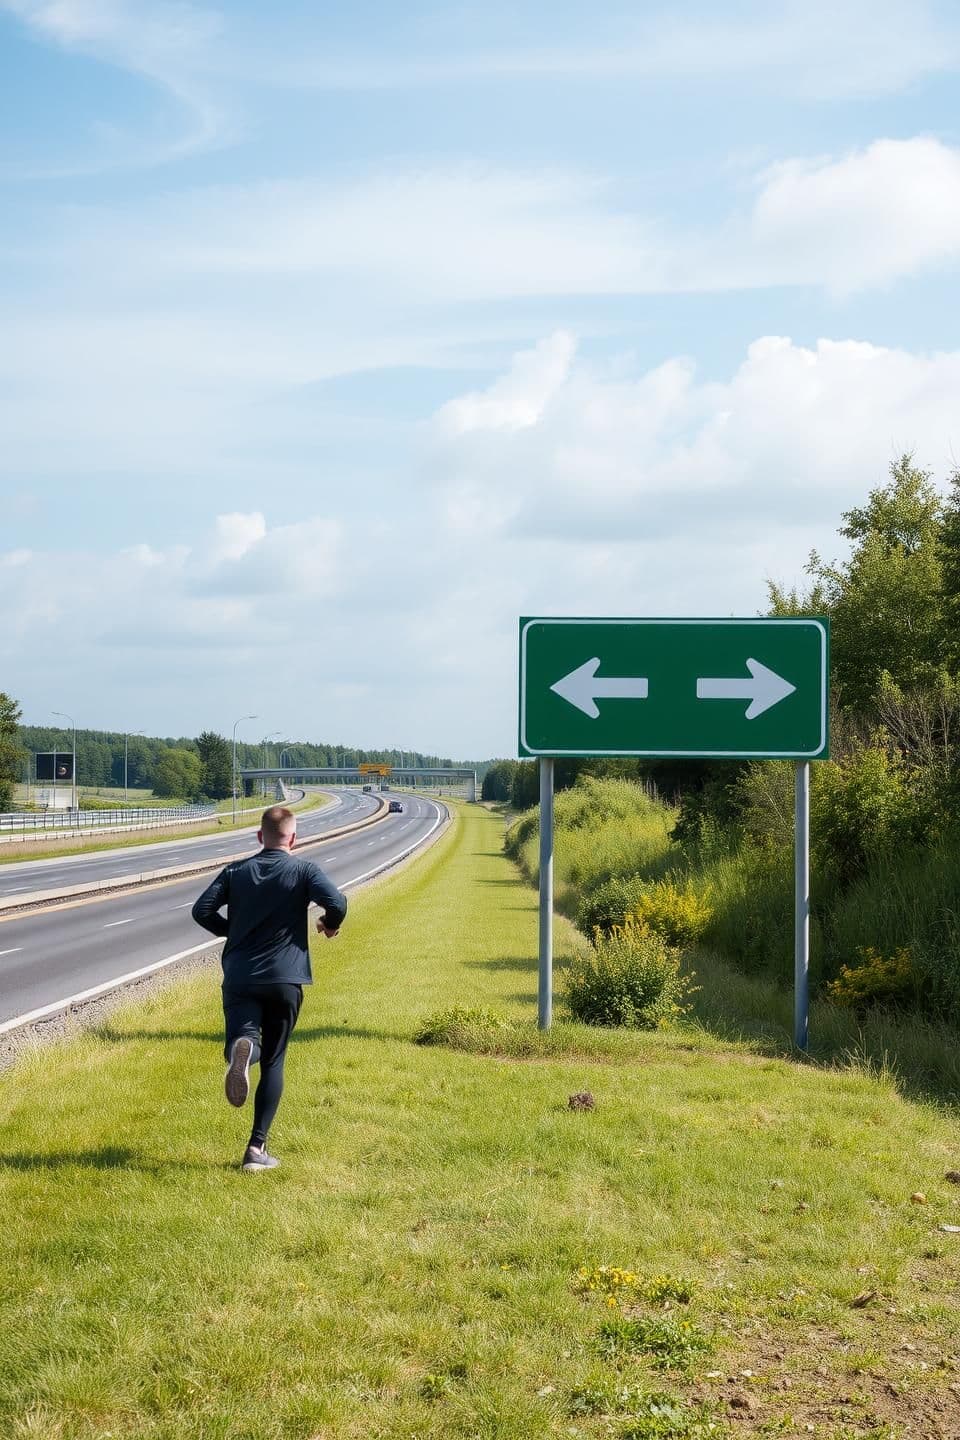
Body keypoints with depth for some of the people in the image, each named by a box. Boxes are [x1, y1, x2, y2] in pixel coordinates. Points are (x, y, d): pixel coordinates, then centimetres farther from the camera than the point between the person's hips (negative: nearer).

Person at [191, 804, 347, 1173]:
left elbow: (202, 910, 0)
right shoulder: (303, 870, 0)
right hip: (285, 980, -1)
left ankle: (241, 1047, -46)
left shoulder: (236, 871, 8)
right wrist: (330, 924, 7)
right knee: (273, 1062, 9)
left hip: (239, 978, 1)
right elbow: (337, 903, -16)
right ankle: (257, 1149, 6)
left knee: (249, 1044, -7)